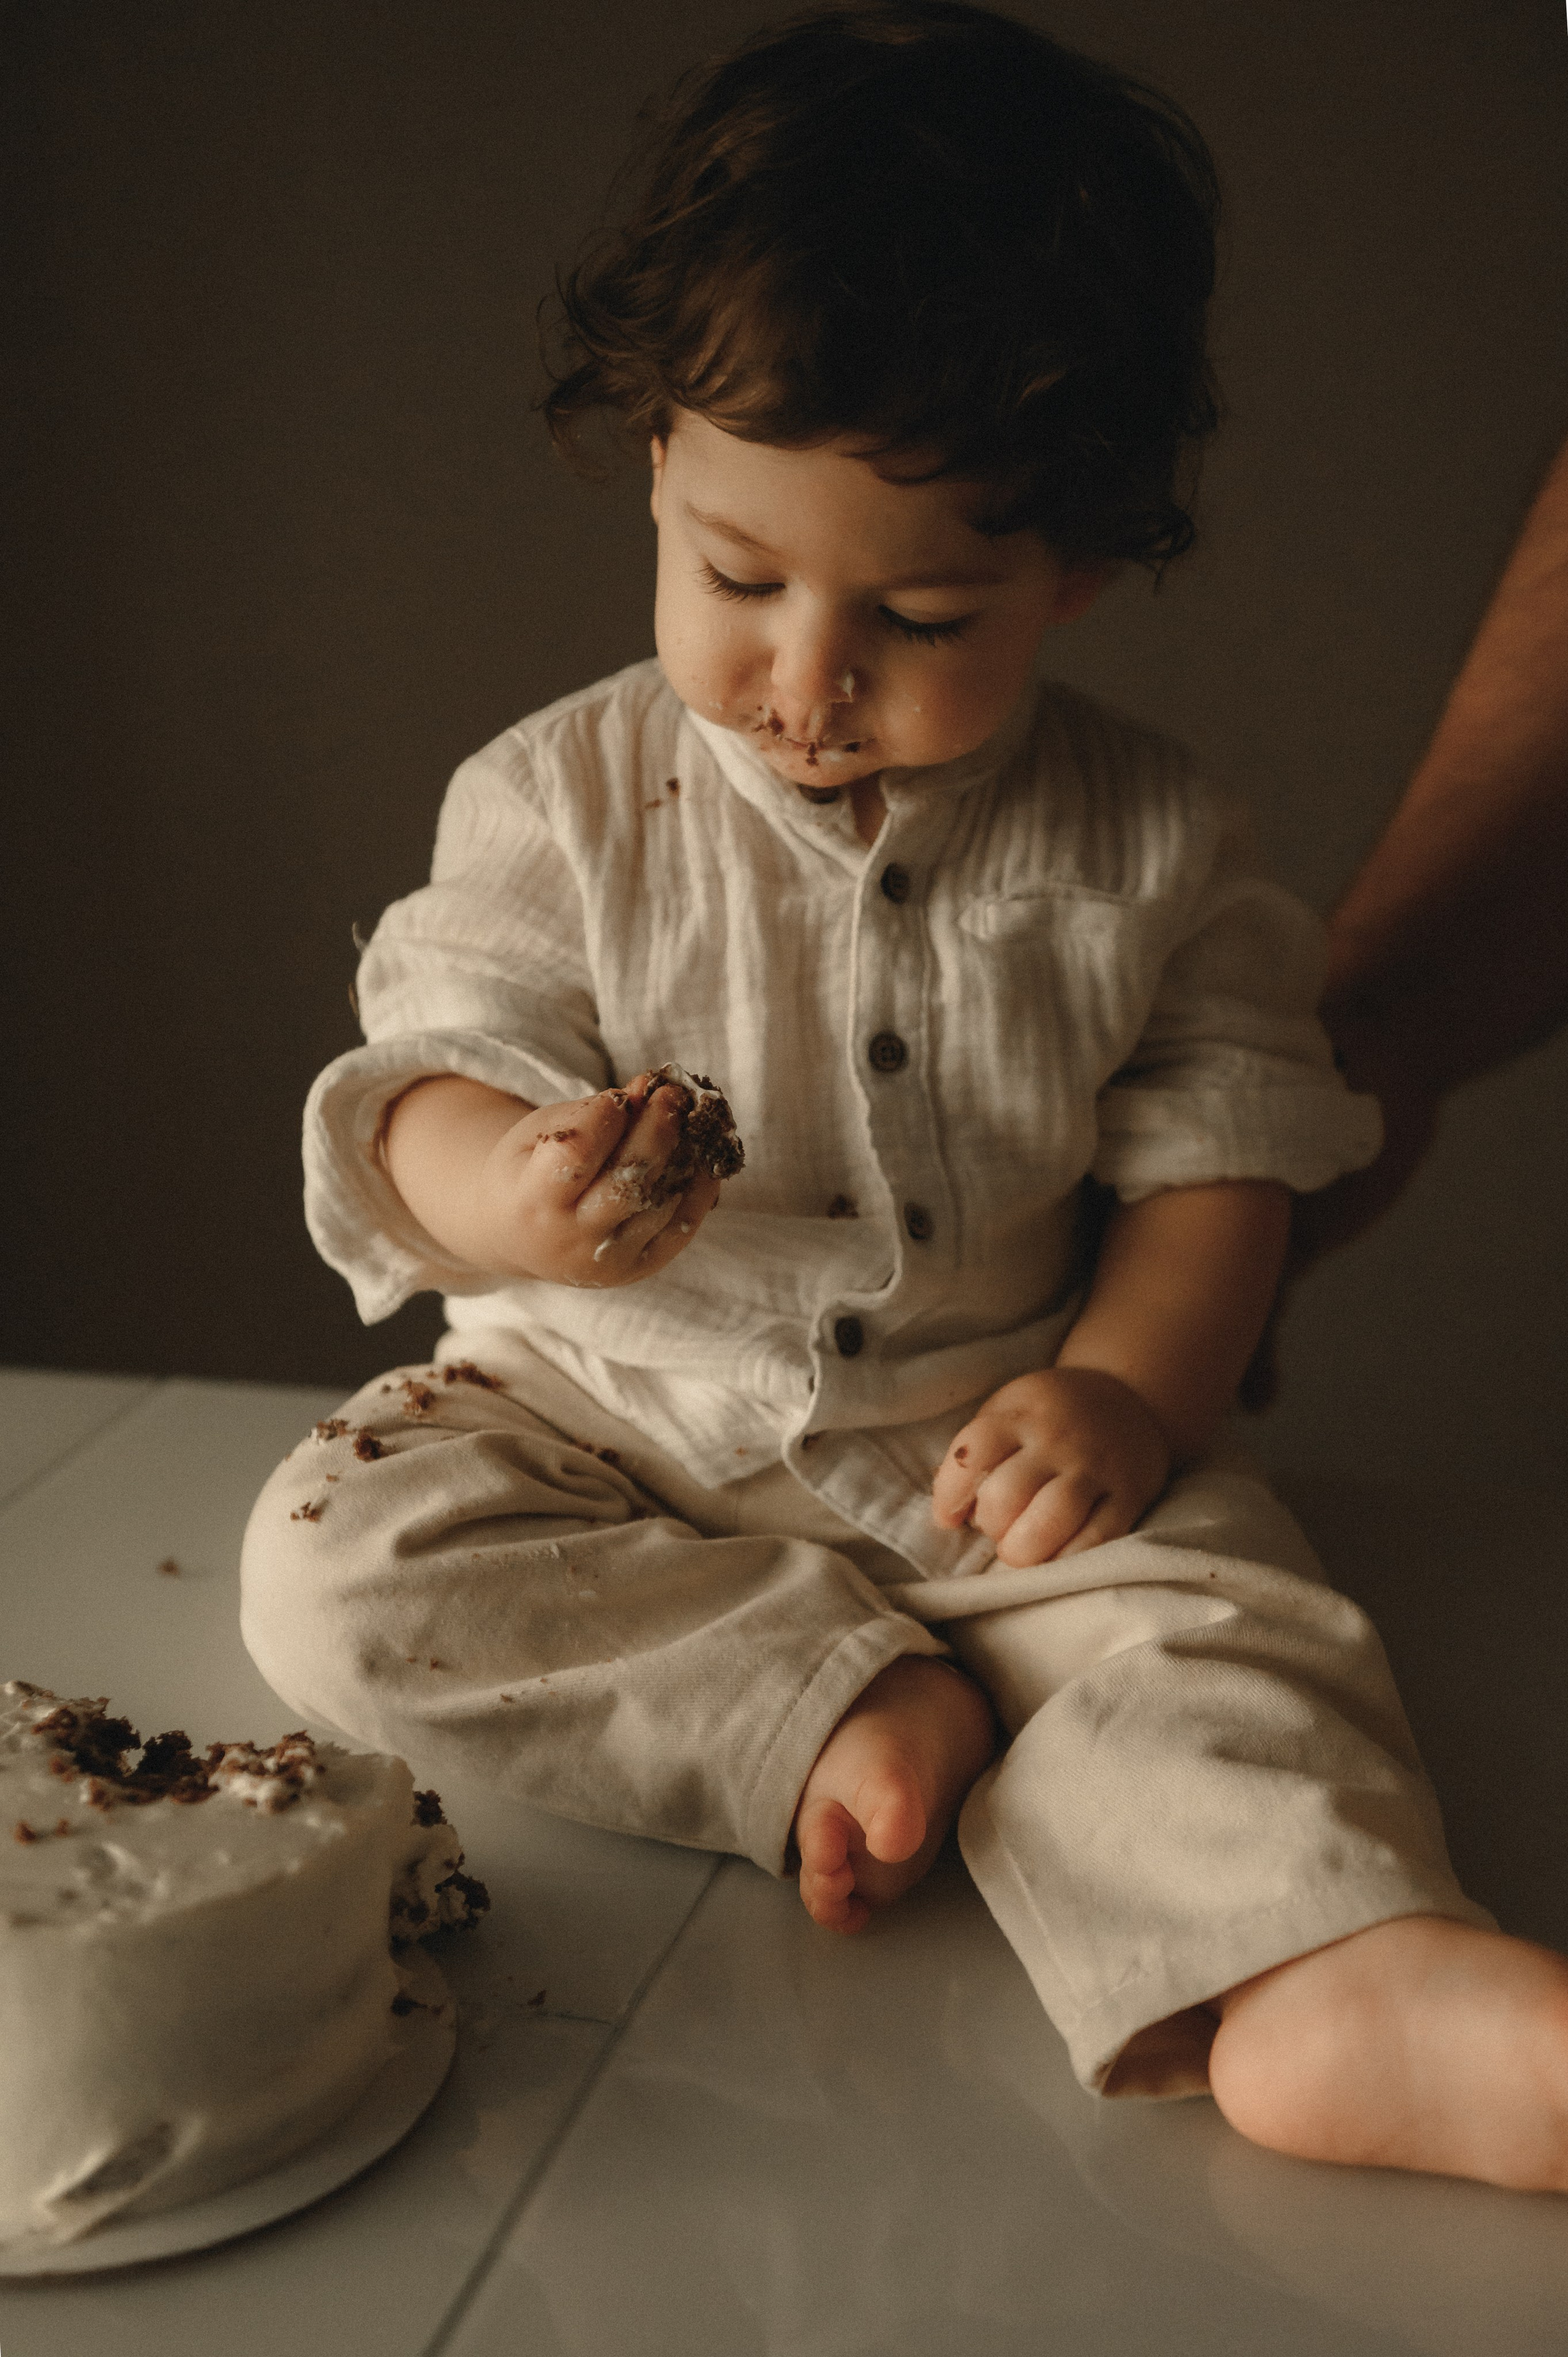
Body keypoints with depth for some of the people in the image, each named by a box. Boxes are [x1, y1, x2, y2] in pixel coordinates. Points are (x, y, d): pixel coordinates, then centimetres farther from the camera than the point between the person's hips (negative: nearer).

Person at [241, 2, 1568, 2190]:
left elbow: (1219, 1154, 0)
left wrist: (1124, 1389, -18)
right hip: (604, 1430, 1)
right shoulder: (562, 801, -4)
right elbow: (432, 1089, -6)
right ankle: (845, 1713, -24)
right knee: (338, 1558, -23)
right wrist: (520, 1194, -31)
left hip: (997, 1455, 0)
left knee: (1213, 1603, -27)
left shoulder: (1149, 846, -3)